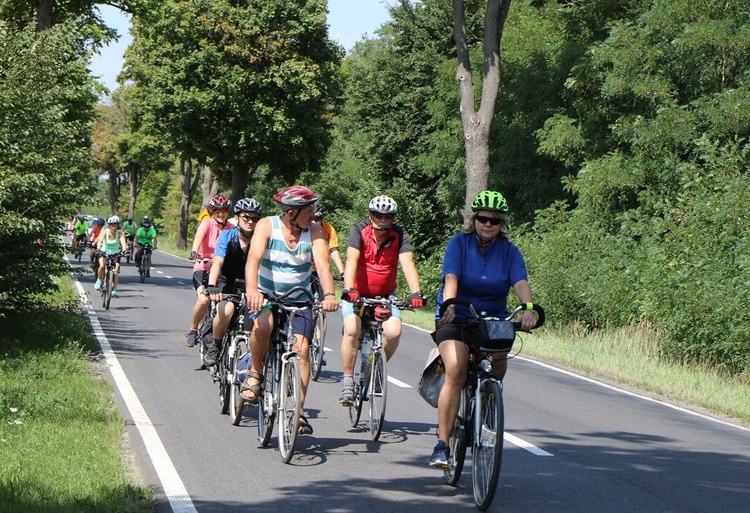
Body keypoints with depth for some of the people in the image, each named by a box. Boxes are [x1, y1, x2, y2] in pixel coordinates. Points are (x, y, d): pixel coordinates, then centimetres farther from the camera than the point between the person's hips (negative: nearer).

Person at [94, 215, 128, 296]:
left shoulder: (120, 233, -18)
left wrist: (124, 250, -52)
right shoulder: (105, 232, -19)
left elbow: (123, 242, -32)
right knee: (102, 265, -26)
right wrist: (98, 248, -52)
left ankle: (114, 289, -3)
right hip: (104, 252, -1)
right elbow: (100, 240, -32)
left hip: (115, 253, 1)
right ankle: (99, 280, 1)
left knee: (116, 270, -14)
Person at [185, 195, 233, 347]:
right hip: (203, 268, -3)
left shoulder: (230, 228, 2)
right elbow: (199, 237, -26)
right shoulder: (207, 224, -7)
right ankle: (193, 330, -2)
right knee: (203, 300, -26)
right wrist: (194, 252, -46)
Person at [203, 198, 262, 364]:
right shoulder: (227, 236, -17)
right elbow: (217, 262, -29)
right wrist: (211, 286, -45)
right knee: (226, 309, -31)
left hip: (248, 284, 3)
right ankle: (215, 345, -6)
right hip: (226, 283, -3)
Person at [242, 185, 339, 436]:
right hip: (266, 295, -2)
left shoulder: (313, 230, -7)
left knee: (301, 348, -16)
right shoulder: (267, 225, -13)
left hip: (299, 300, 2)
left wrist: (329, 294, -38)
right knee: (263, 325, -33)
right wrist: (252, 290, -46)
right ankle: (255, 372, -7)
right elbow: (254, 259, -27)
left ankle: (299, 410, -10)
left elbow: (322, 265, -19)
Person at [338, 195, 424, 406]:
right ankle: (348, 380, -11)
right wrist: (349, 289, -45)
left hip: (385, 295, 1)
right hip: (357, 293, -1)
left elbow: (407, 264, -25)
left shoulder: (400, 236, -12)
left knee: (393, 332, -23)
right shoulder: (359, 231, -16)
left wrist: (416, 293, -42)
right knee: (352, 330, -26)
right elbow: (352, 260, -29)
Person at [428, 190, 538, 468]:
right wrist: (449, 306, -41)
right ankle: (442, 444, -23)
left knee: (497, 371, -13)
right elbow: (451, 278, -21)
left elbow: (521, 283, -16)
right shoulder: (459, 243, -6)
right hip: (456, 318, -3)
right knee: (456, 372, -23)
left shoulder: (509, 251, 0)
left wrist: (528, 309, -36)